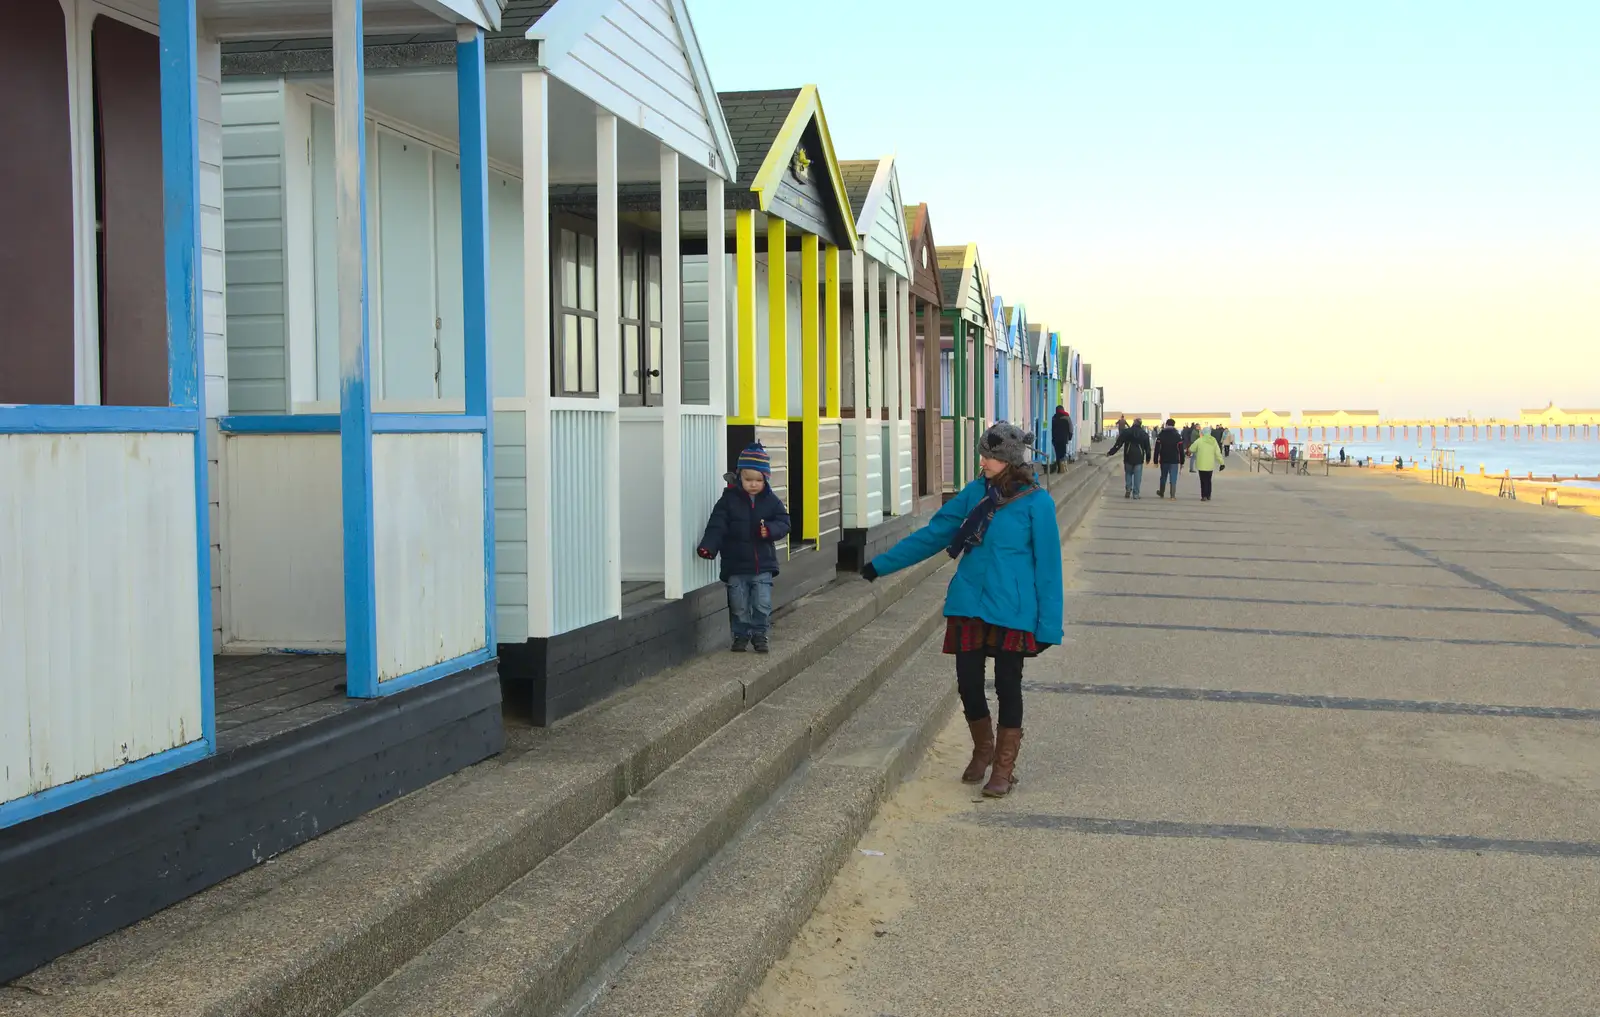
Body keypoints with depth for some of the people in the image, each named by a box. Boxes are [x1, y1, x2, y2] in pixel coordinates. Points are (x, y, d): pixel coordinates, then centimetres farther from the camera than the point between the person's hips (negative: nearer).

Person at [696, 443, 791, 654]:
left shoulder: (771, 501, 0)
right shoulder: (729, 500, -6)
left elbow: (783, 522, -1)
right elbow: (717, 526, -11)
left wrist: (770, 530, -23)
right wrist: (708, 547, -26)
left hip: (763, 564, 1)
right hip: (735, 565, -1)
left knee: (763, 604, 2)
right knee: (739, 605, 8)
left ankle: (759, 634, 18)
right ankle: (741, 635, 24)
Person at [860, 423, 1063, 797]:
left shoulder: (1037, 503, -9)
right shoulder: (976, 492, 4)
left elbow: (1047, 566, -7)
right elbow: (933, 534, 10)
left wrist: (1048, 625, -8)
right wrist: (882, 564, 11)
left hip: (1011, 611, -4)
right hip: (969, 604, 4)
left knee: (1007, 686, 5)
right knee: (968, 683, 7)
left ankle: (1004, 767, 21)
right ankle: (983, 750, 33)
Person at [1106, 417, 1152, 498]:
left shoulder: (1126, 432, -1)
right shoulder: (1144, 434, 3)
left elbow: (1118, 444, -3)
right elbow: (1147, 448, 7)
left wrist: (1110, 453, 2)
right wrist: (1148, 458, 18)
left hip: (1128, 458, 0)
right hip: (1139, 459, 0)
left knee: (1128, 474, 16)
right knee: (1137, 476, 3)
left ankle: (1128, 489, 1)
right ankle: (1135, 493, 1)